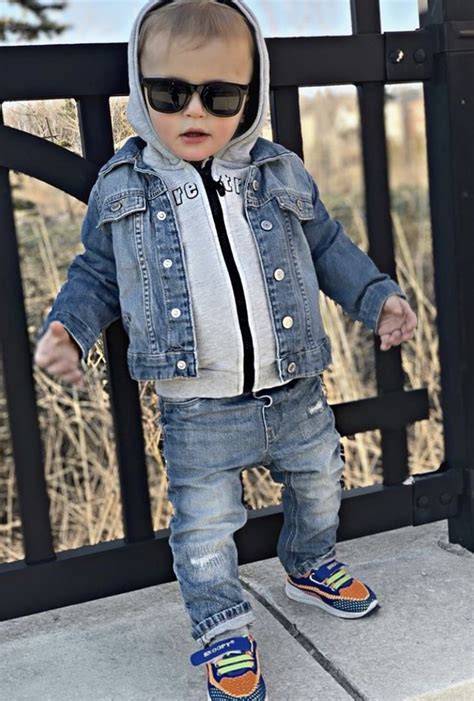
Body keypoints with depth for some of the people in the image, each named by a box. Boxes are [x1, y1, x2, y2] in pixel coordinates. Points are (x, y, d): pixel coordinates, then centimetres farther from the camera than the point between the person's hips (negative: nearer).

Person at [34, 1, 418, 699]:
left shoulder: (282, 173, -1)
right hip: (199, 414, -2)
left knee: (318, 490, 23)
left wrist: (377, 295, 0)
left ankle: (312, 566, 52)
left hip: (297, 394, 3)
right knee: (204, 527, 7)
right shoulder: (120, 188, -4)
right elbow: (98, 271, 5)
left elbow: (328, 248, 10)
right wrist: (67, 326, -10)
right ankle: (224, 628, 32)